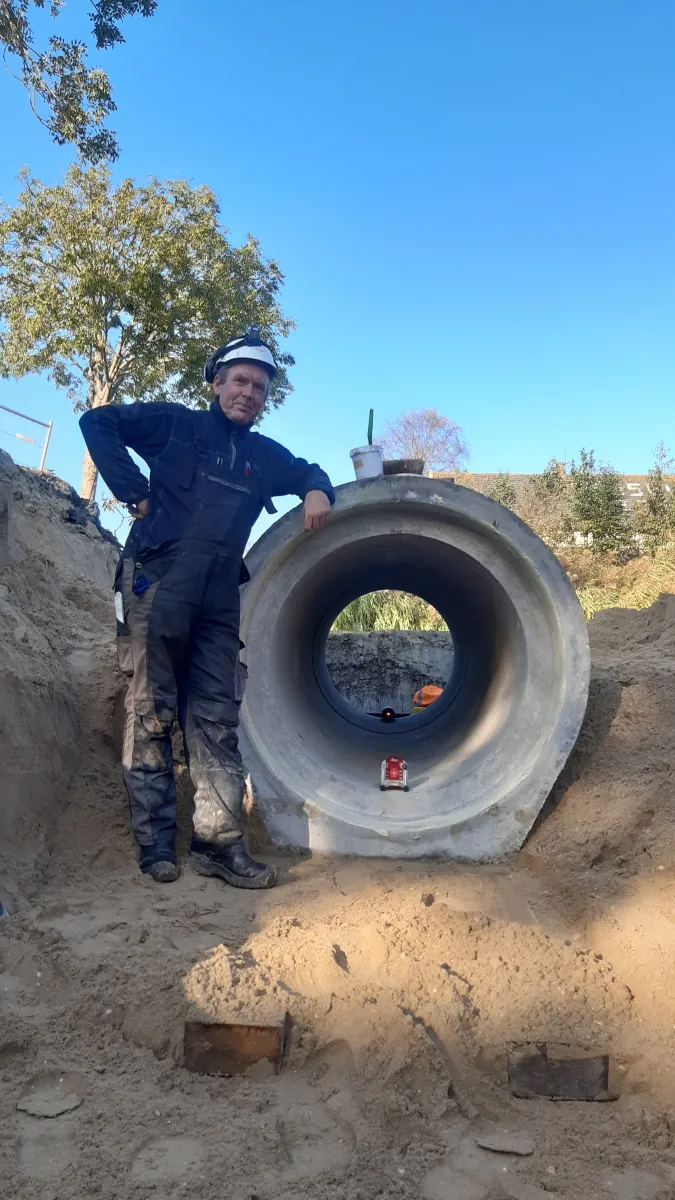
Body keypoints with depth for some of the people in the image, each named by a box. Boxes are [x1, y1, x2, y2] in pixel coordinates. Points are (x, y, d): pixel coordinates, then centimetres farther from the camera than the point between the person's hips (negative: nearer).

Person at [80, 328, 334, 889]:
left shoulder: (264, 455, 17)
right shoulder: (175, 423, 5)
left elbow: (308, 471, 30)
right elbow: (99, 422, 1)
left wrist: (318, 491, 5)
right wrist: (136, 493, -7)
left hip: (219, 596, 4)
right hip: (158, 584, -4)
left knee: (217, 718, 2)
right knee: (152, 712, 0)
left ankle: (220, 841, 7)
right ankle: (155, 842, 9)